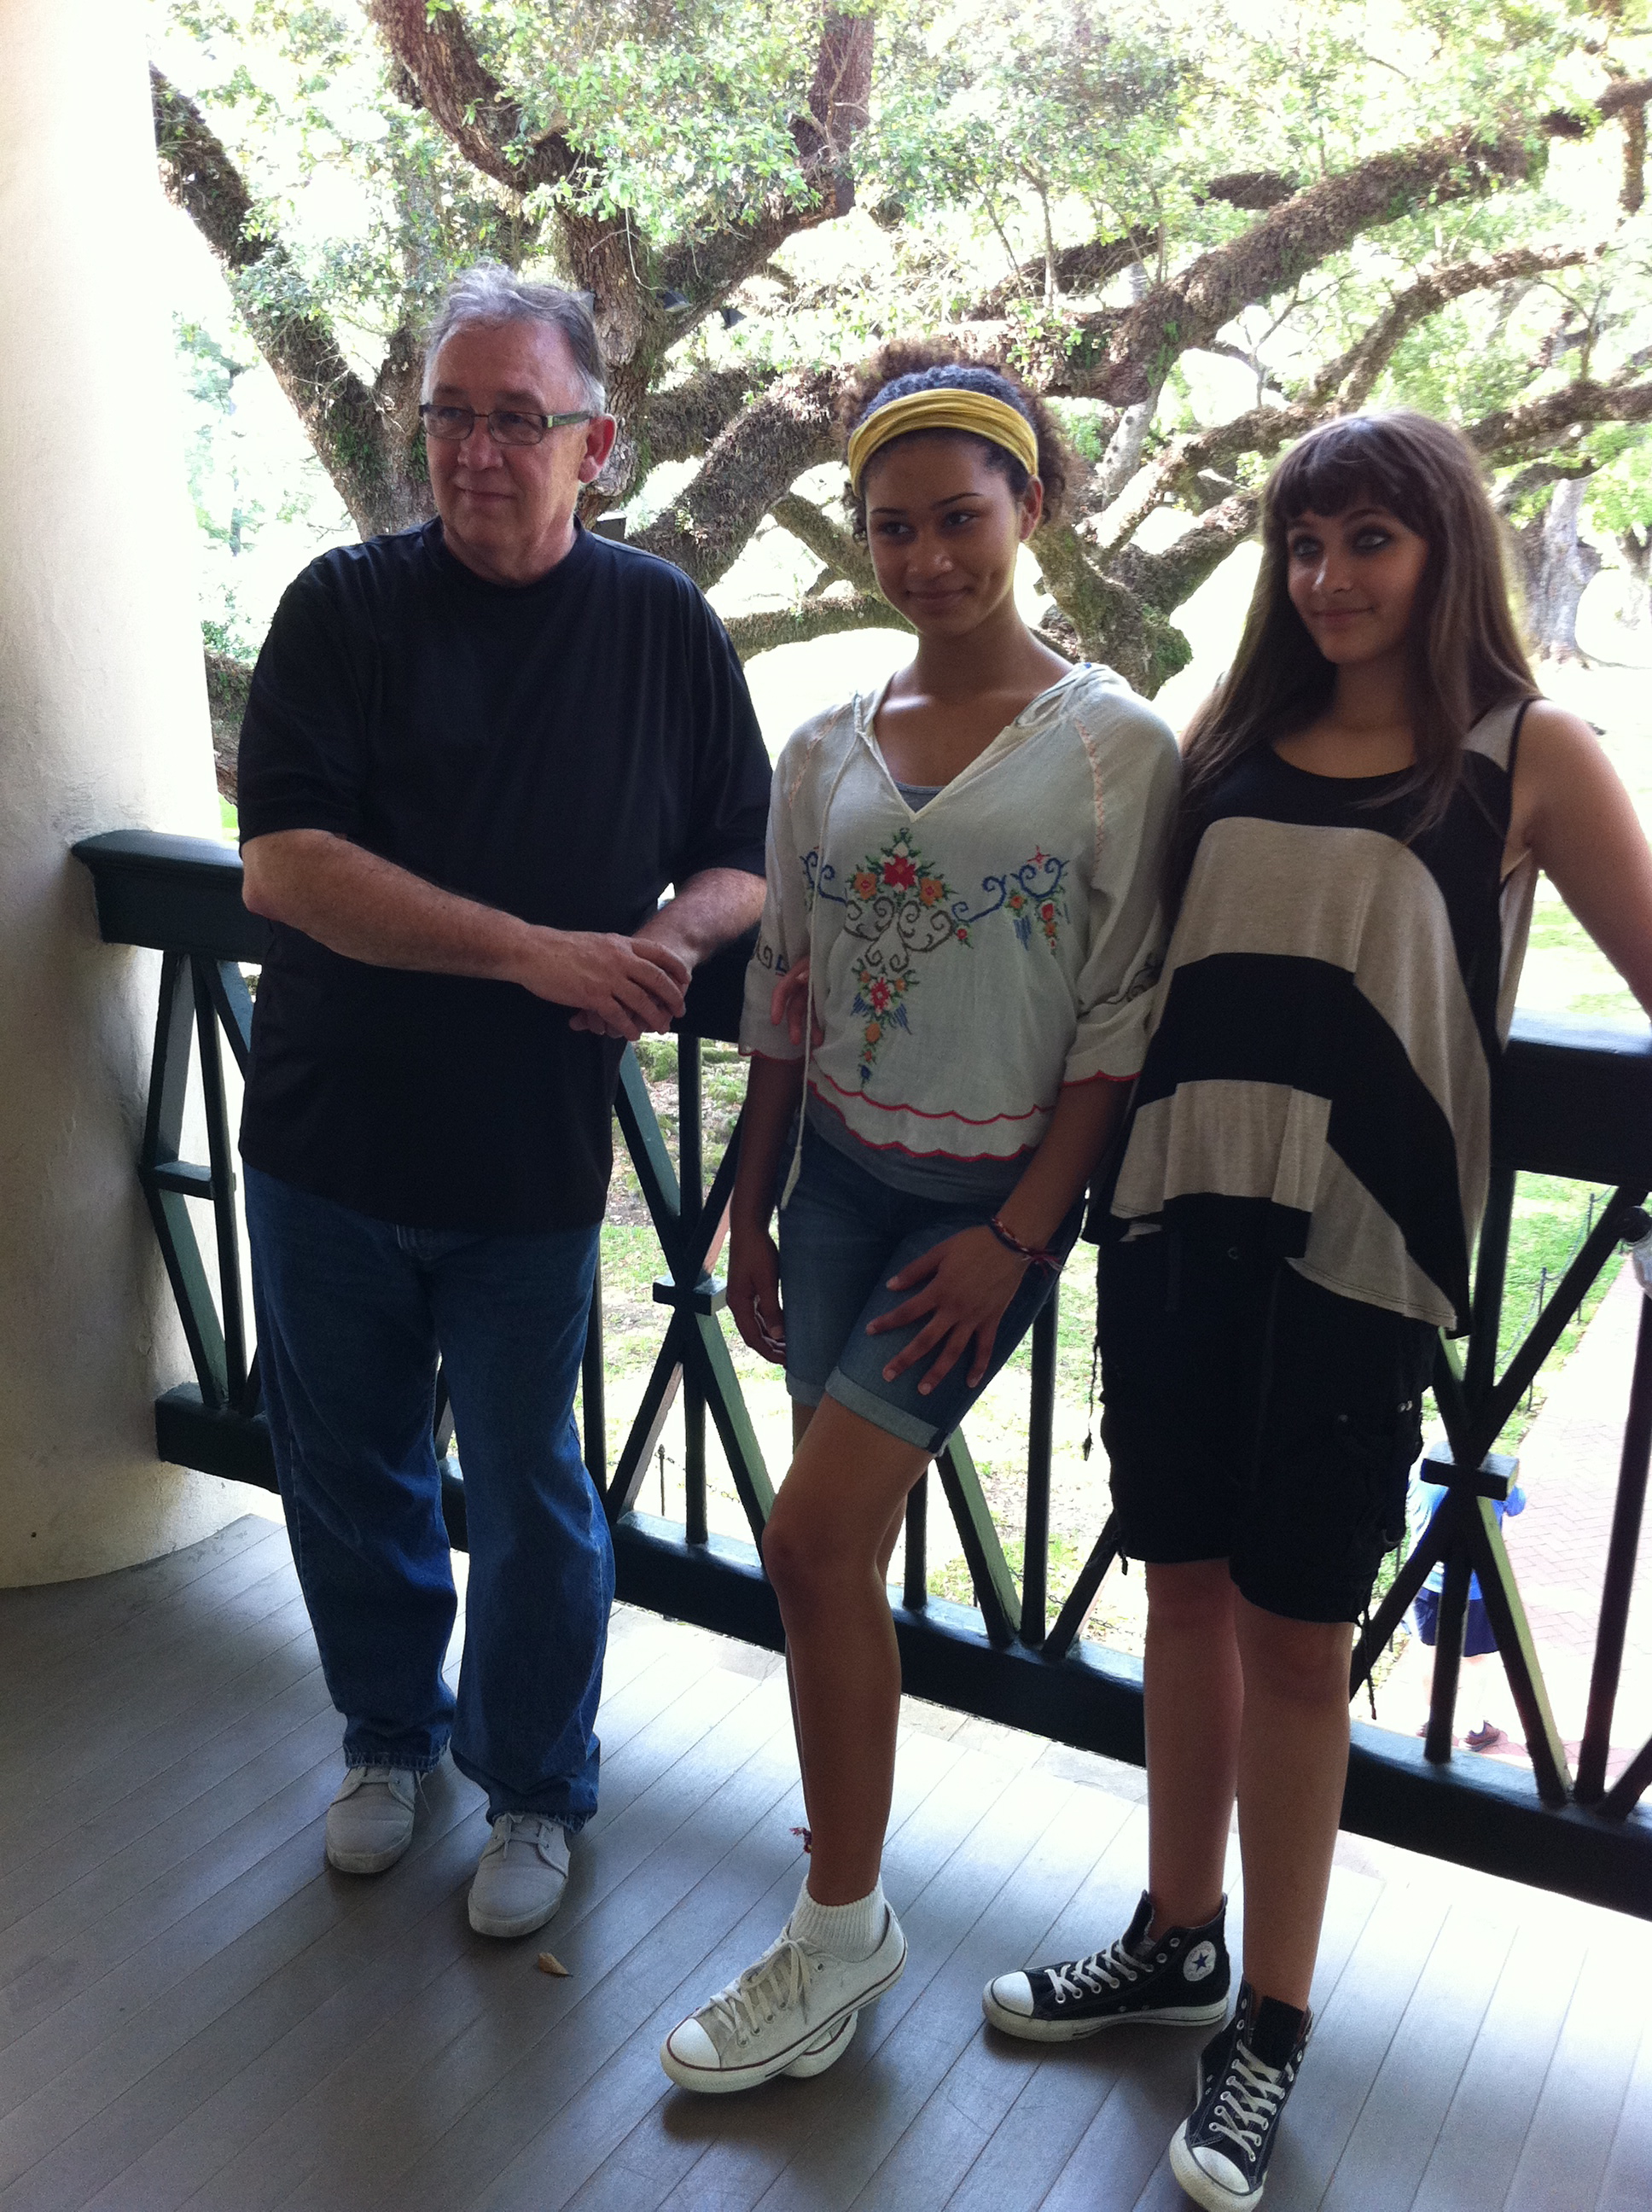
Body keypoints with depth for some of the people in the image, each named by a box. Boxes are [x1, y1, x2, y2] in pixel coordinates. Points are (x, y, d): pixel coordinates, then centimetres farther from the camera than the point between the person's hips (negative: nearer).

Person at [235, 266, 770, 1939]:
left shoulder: (663, 625, 1)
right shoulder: (345, 607, -4)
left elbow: (748, 857, 5)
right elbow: (281, 862, -16)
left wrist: (674, 935, -19)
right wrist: (539, 952, -24)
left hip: (529, 1161, 0)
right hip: (326, 1140, 1)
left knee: (529, 1501, 11)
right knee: (346, 1474, 17)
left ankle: (533, 1790, 35)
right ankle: (388, 1737, 43)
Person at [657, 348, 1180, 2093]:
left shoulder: (1116, 746, -7)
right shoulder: (826, 750, 6)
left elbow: (1123, 1021, -8)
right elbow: (781, 997, 10)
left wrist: (1015, 1235, -12)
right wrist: (748, 1215, 11)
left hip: (992, 1193, -4)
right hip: (834, 1173, 5)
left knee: (814, 1536, -10)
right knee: (843, 1542, 10)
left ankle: (839, 1935, 9)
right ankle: (848, 1818, 33)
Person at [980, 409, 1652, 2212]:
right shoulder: (1228, 737, 11)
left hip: (1355, 1246, -4)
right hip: (1175, 1212, 4)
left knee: (1294, 1630, 5)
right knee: (1185, 1589, 14)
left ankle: (1269, 2028, 24)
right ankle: (1176, 1941, 35)